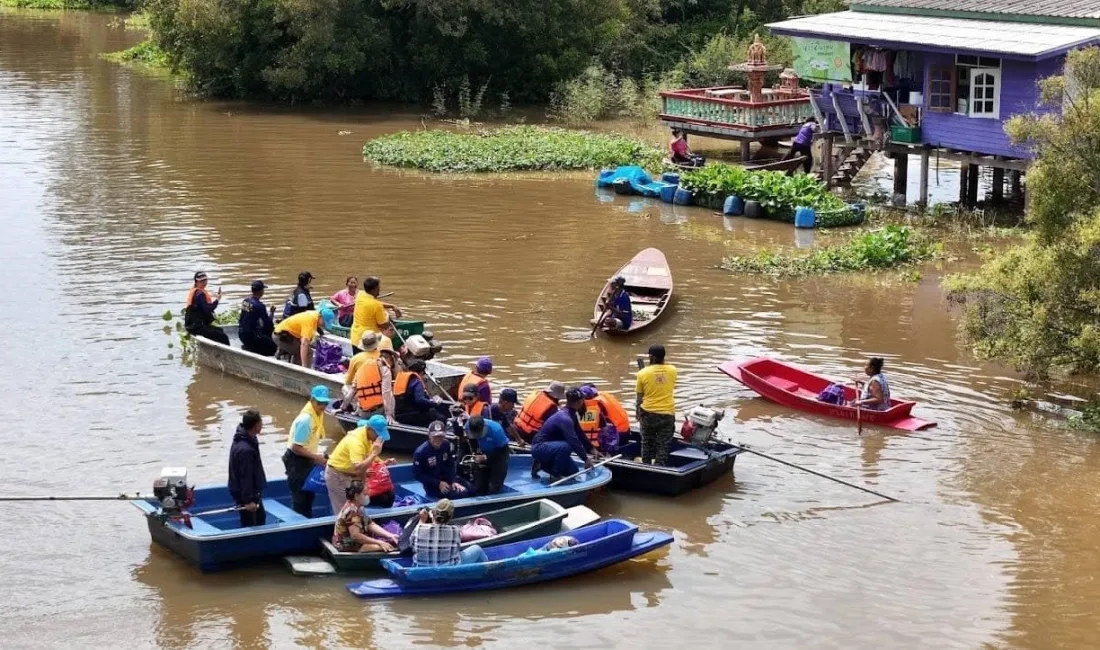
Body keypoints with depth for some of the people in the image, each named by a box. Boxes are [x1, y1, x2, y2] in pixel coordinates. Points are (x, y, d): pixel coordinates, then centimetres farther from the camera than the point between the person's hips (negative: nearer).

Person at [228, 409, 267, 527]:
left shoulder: (244, 439, 1)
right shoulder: (245, 450, -31)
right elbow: (245, 477, -28)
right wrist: (248, 500, -23)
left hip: (253, 492, 10)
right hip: (245, 494, -10)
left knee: (261, 518, 24)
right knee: (249, 526, 0)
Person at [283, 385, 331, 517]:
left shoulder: (318, 414, 0)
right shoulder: (305, 419, -28)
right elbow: (296, 447, -25)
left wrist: (315, 457, 9)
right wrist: (315, 457, -22)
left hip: (306, 459, 10)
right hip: (296, 461, -10)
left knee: (309, 493, 20)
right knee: (299, 496, -3)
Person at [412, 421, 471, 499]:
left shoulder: (447, 445, -5)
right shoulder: (420, 452, -18)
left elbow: (451, 465, 4)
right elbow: (417, 474, -13)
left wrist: (454, 481, -12)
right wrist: (438, 484, -18)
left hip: (448, 479, 6)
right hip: (432, 485, -6)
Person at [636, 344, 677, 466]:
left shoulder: (643, 373, -11)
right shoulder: (672, 370, -5)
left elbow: (639, 396, -4)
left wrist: (637, 411, 11)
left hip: (648, 413, 0)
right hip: (667, 413, 0)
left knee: (647, 442, 19)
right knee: (664, 445, 7)